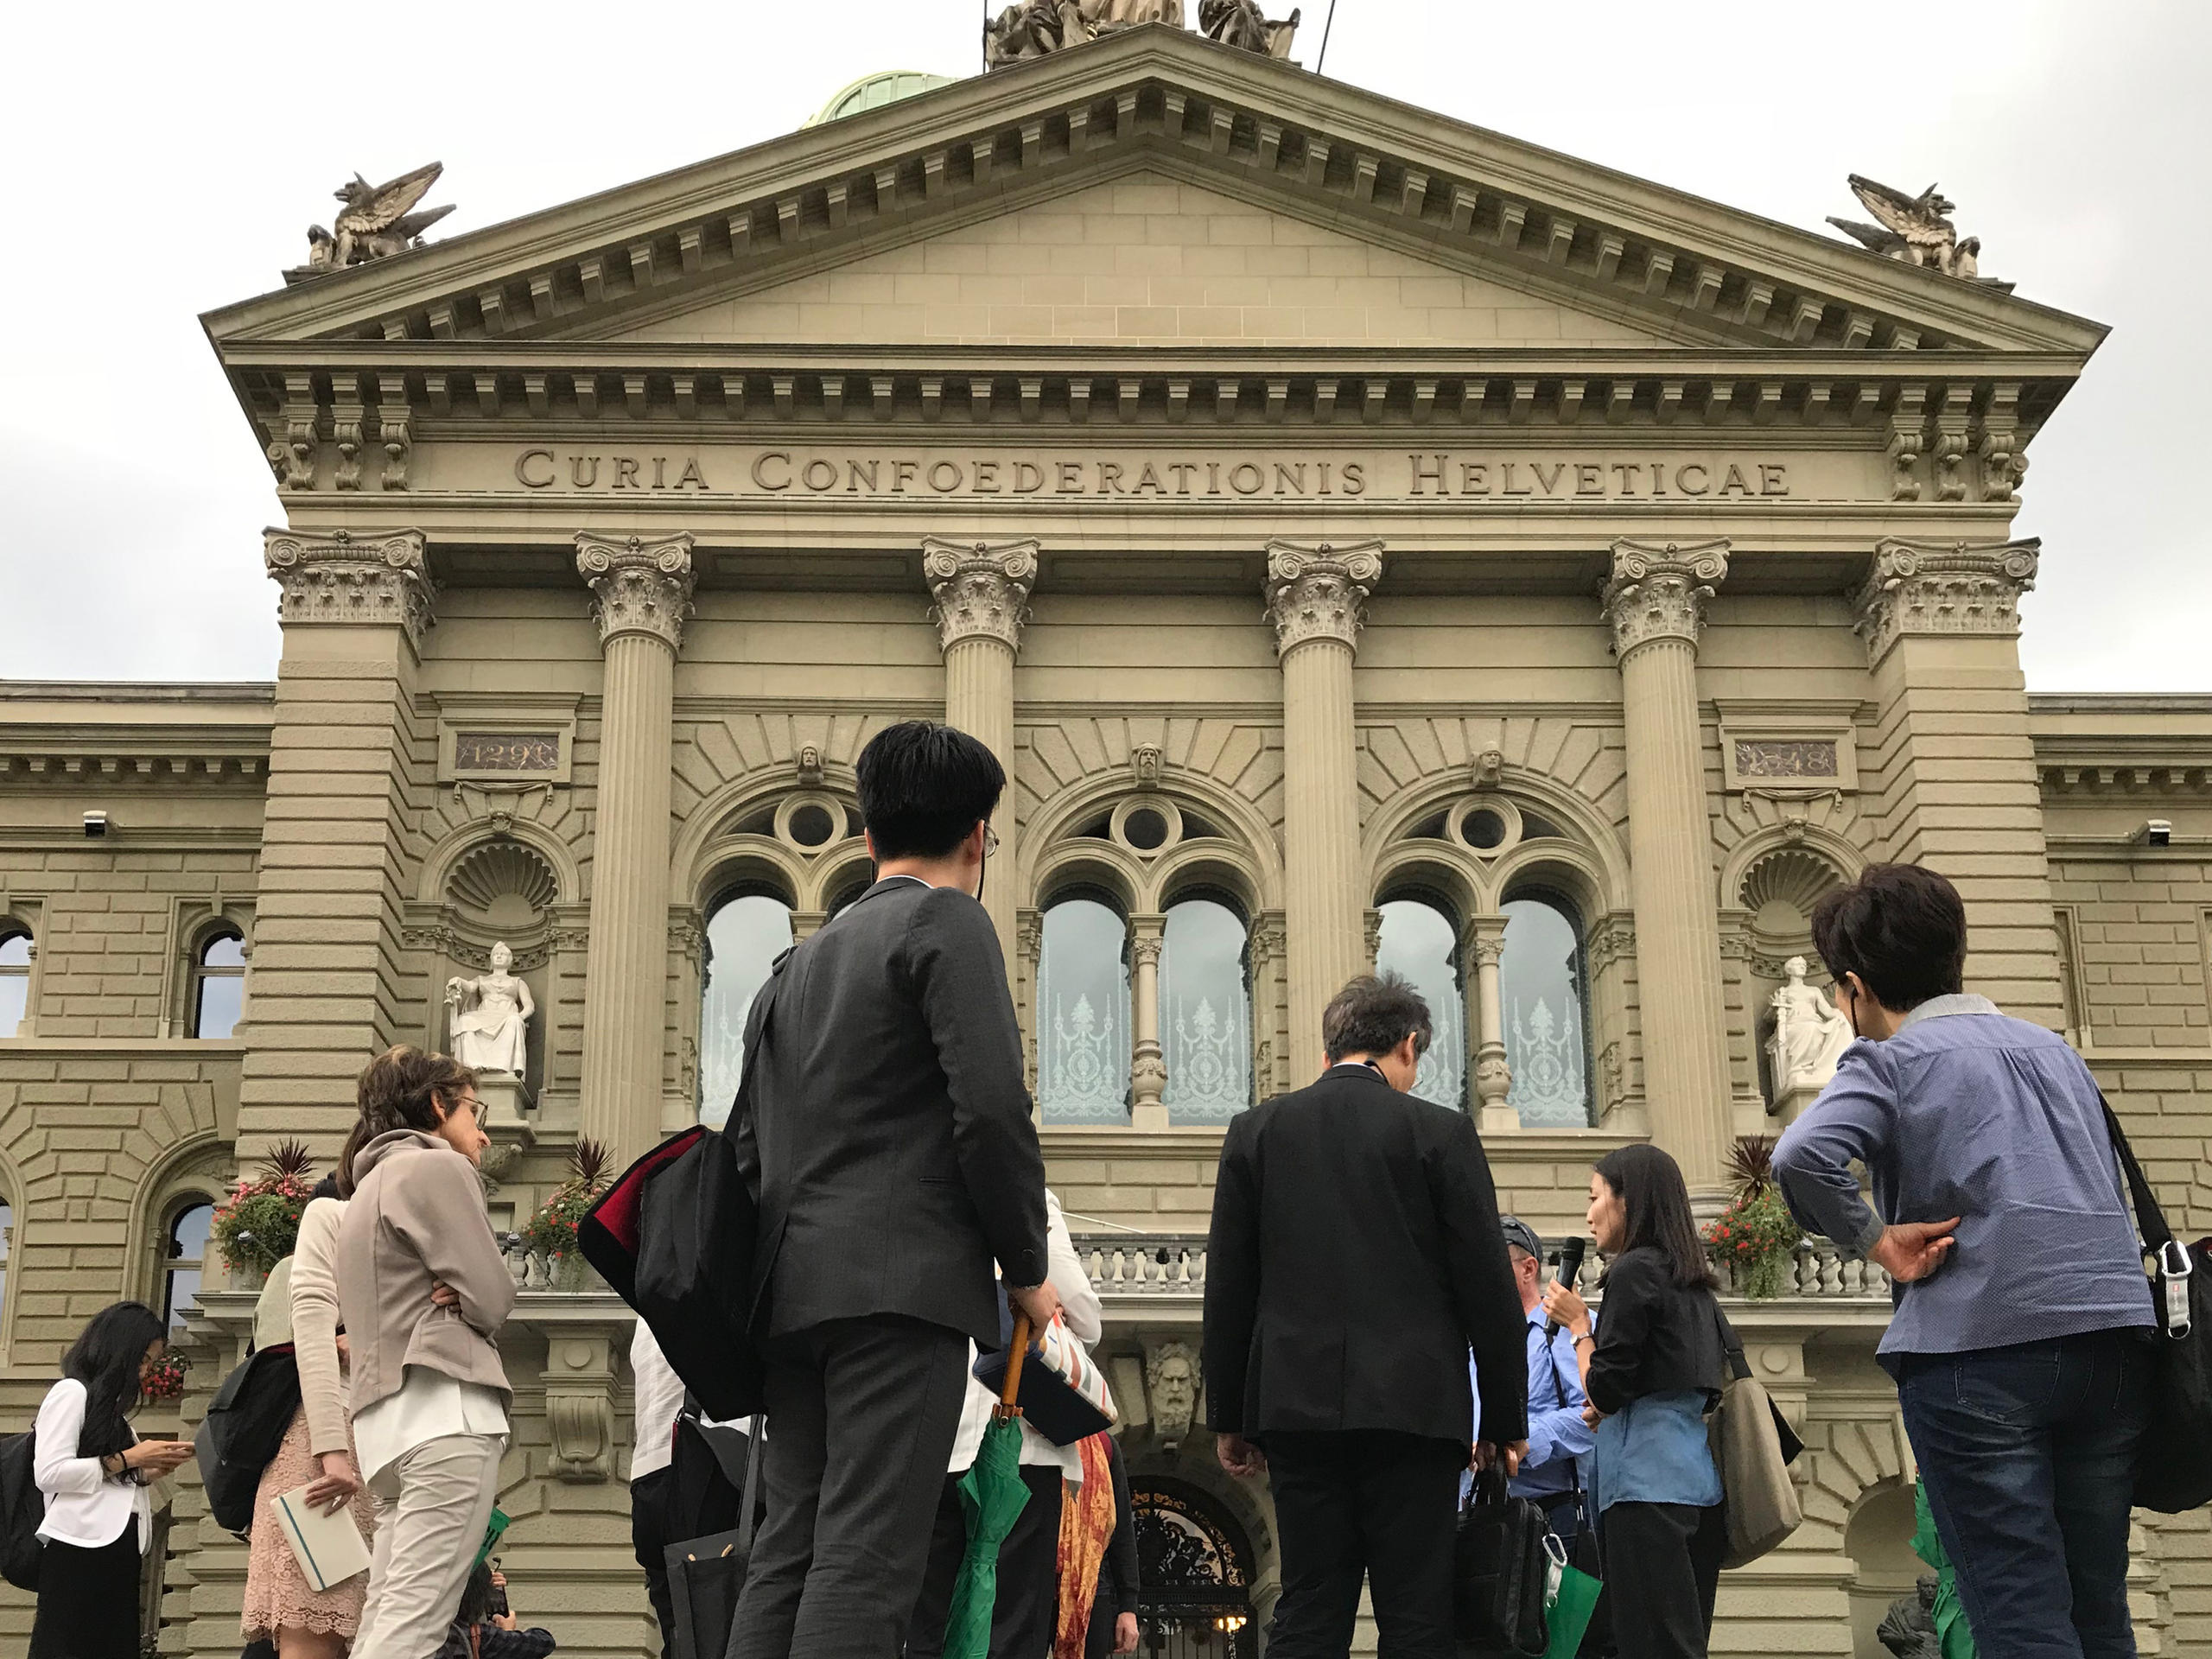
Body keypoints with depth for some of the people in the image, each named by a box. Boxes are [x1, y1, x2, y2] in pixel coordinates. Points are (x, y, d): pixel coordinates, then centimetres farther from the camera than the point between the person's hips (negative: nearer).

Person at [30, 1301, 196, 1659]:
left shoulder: (110, 1406, 23)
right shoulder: (72, 1392, -3)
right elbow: (48, 1473, -14)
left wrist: (151, 1470, 7)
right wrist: (128, 1458, -10)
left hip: (118, 1551, 9)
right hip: (80, 1549, -9)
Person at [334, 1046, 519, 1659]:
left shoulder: (370, 1186, 28)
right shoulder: (437, 1167, -1)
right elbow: (493, 1299, -8)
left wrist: (450, 1295, 8)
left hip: (388, 1415, 9)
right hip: (445, 1406, -9)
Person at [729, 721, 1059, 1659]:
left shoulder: (802, 962, 22)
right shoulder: (946, 920, -1)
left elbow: (746, 1146, 20)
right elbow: (990, 1108, -12)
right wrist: (1028, 1271, -3)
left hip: (796, 1287, 8)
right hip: (906, 1282, -8)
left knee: (789, 1548, 8)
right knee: (868, 1557, -11)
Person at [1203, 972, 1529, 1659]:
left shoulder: (1256, 1130, 7)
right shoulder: (1440, 1131, -1)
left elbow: (1228, 1286, 8)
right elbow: (1487, 1286, -2)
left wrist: (1229, 1417, 14)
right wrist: (1506, 1420, 6)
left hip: (1298, 1406, 3)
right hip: (1413, 1406, -3)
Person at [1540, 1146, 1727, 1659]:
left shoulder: (1633, 1270, -7)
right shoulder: (1694, 1283, 18)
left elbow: (1604, 1390, -11)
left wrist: (1578, 1324, 3)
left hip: (1648, 1486, -9)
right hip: (1700, 1484, 9)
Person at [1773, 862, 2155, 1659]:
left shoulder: (1890, 1061, -1)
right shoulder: (2054, 1049, 19)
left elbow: (1803, 1156, -21)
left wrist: (1876, 1241, -8)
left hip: (1979, 1347, -6)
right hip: (2115, 1334, 6)